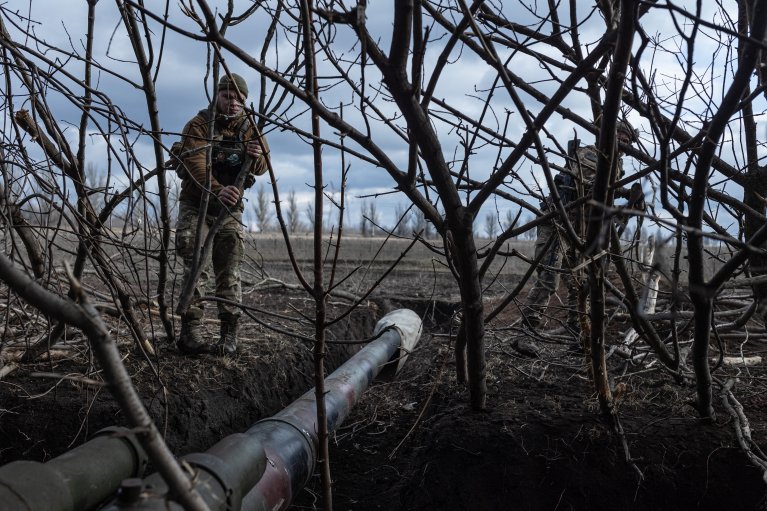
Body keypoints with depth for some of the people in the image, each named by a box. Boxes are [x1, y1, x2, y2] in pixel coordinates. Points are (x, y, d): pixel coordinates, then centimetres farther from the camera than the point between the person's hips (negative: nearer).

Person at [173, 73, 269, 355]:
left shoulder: (249, 128, 4)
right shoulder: (199, 125, -9)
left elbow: (261, 168, -8)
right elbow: (196, 165, -25)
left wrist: (256, 156, -33)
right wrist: (217, 190, -43)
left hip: (230, 208, 4)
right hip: (196, 205, -3)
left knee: (229, 272, 2)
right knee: (197, 268, -11)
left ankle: (229, 335, 6)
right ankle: (190, 333, -9)